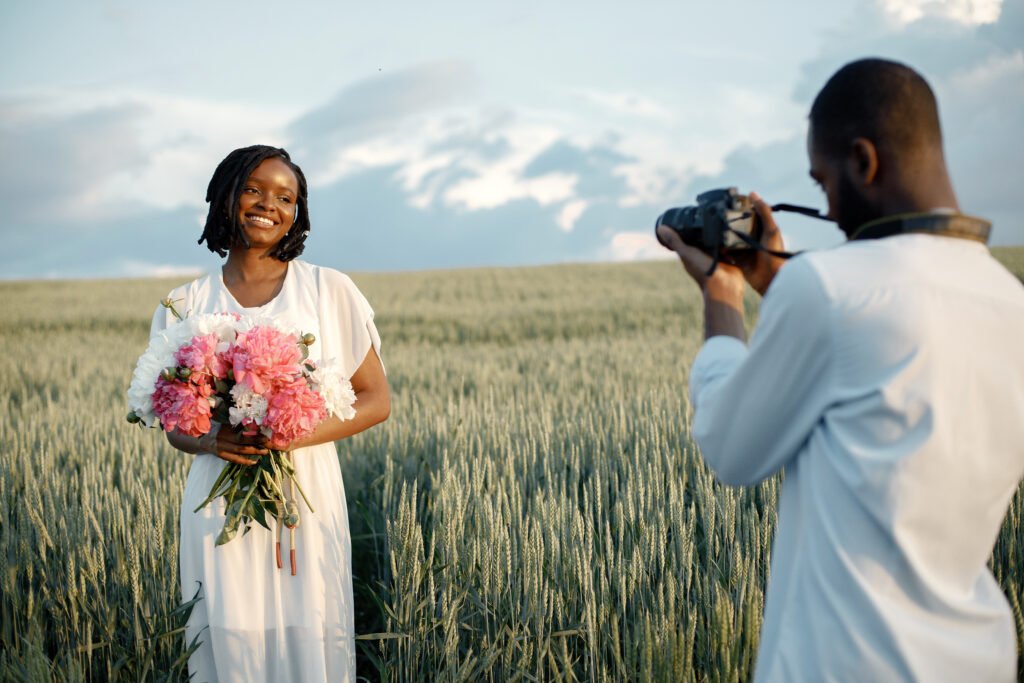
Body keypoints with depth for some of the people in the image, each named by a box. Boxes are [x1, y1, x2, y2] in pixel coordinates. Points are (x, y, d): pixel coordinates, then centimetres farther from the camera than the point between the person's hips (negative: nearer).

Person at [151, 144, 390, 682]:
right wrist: (212, 441, -12)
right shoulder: (186, 306, 6)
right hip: (220, 506, 1)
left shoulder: (329, 290, 2)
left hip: (308, 499, -1)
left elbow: (375, 401, 2)